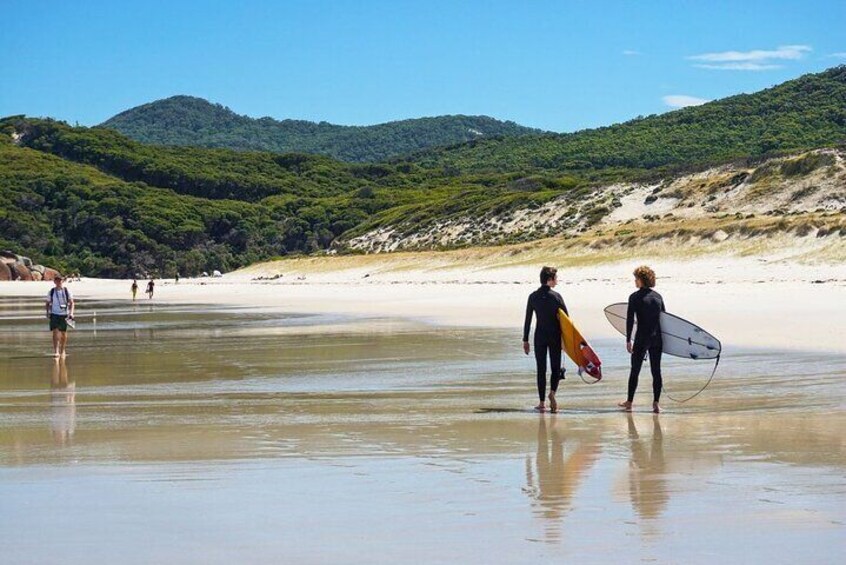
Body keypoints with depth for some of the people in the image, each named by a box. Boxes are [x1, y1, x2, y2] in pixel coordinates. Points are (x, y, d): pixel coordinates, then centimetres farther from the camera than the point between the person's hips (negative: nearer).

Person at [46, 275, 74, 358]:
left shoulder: (66, 291, -1)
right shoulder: (51, 292, 2)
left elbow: (71, 302, 0)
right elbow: (48, 303, 13)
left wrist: (71, 313, -12)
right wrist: (48, 312, 1)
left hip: (64, 314, 0)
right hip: (54, 314, 0)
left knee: (63, 333, 8)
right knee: (55, 332, -14)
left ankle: (62, 351, 25)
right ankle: (56, 351, -17)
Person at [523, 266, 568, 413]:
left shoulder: (533, 297, 1)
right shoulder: (556, 296, -6)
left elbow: (527, 320, 2)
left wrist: (525, 340, 8)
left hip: (539, 336, 2)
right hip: (555, 336, -2)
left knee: (541, 369, 6)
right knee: (556, 367, 8)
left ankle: (542, 403, 5)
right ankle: (552, 392, -17)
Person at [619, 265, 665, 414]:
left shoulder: (635, 297, -8)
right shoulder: (658, 297, 7)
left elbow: (630, 320, -9)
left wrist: (628, 340, -3)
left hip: (641, 339, -4)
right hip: (657, 339, 4)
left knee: (635, 370, 7)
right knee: (656, 371, 7)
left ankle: (629, 402, 15)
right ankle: (656, 403, 4)